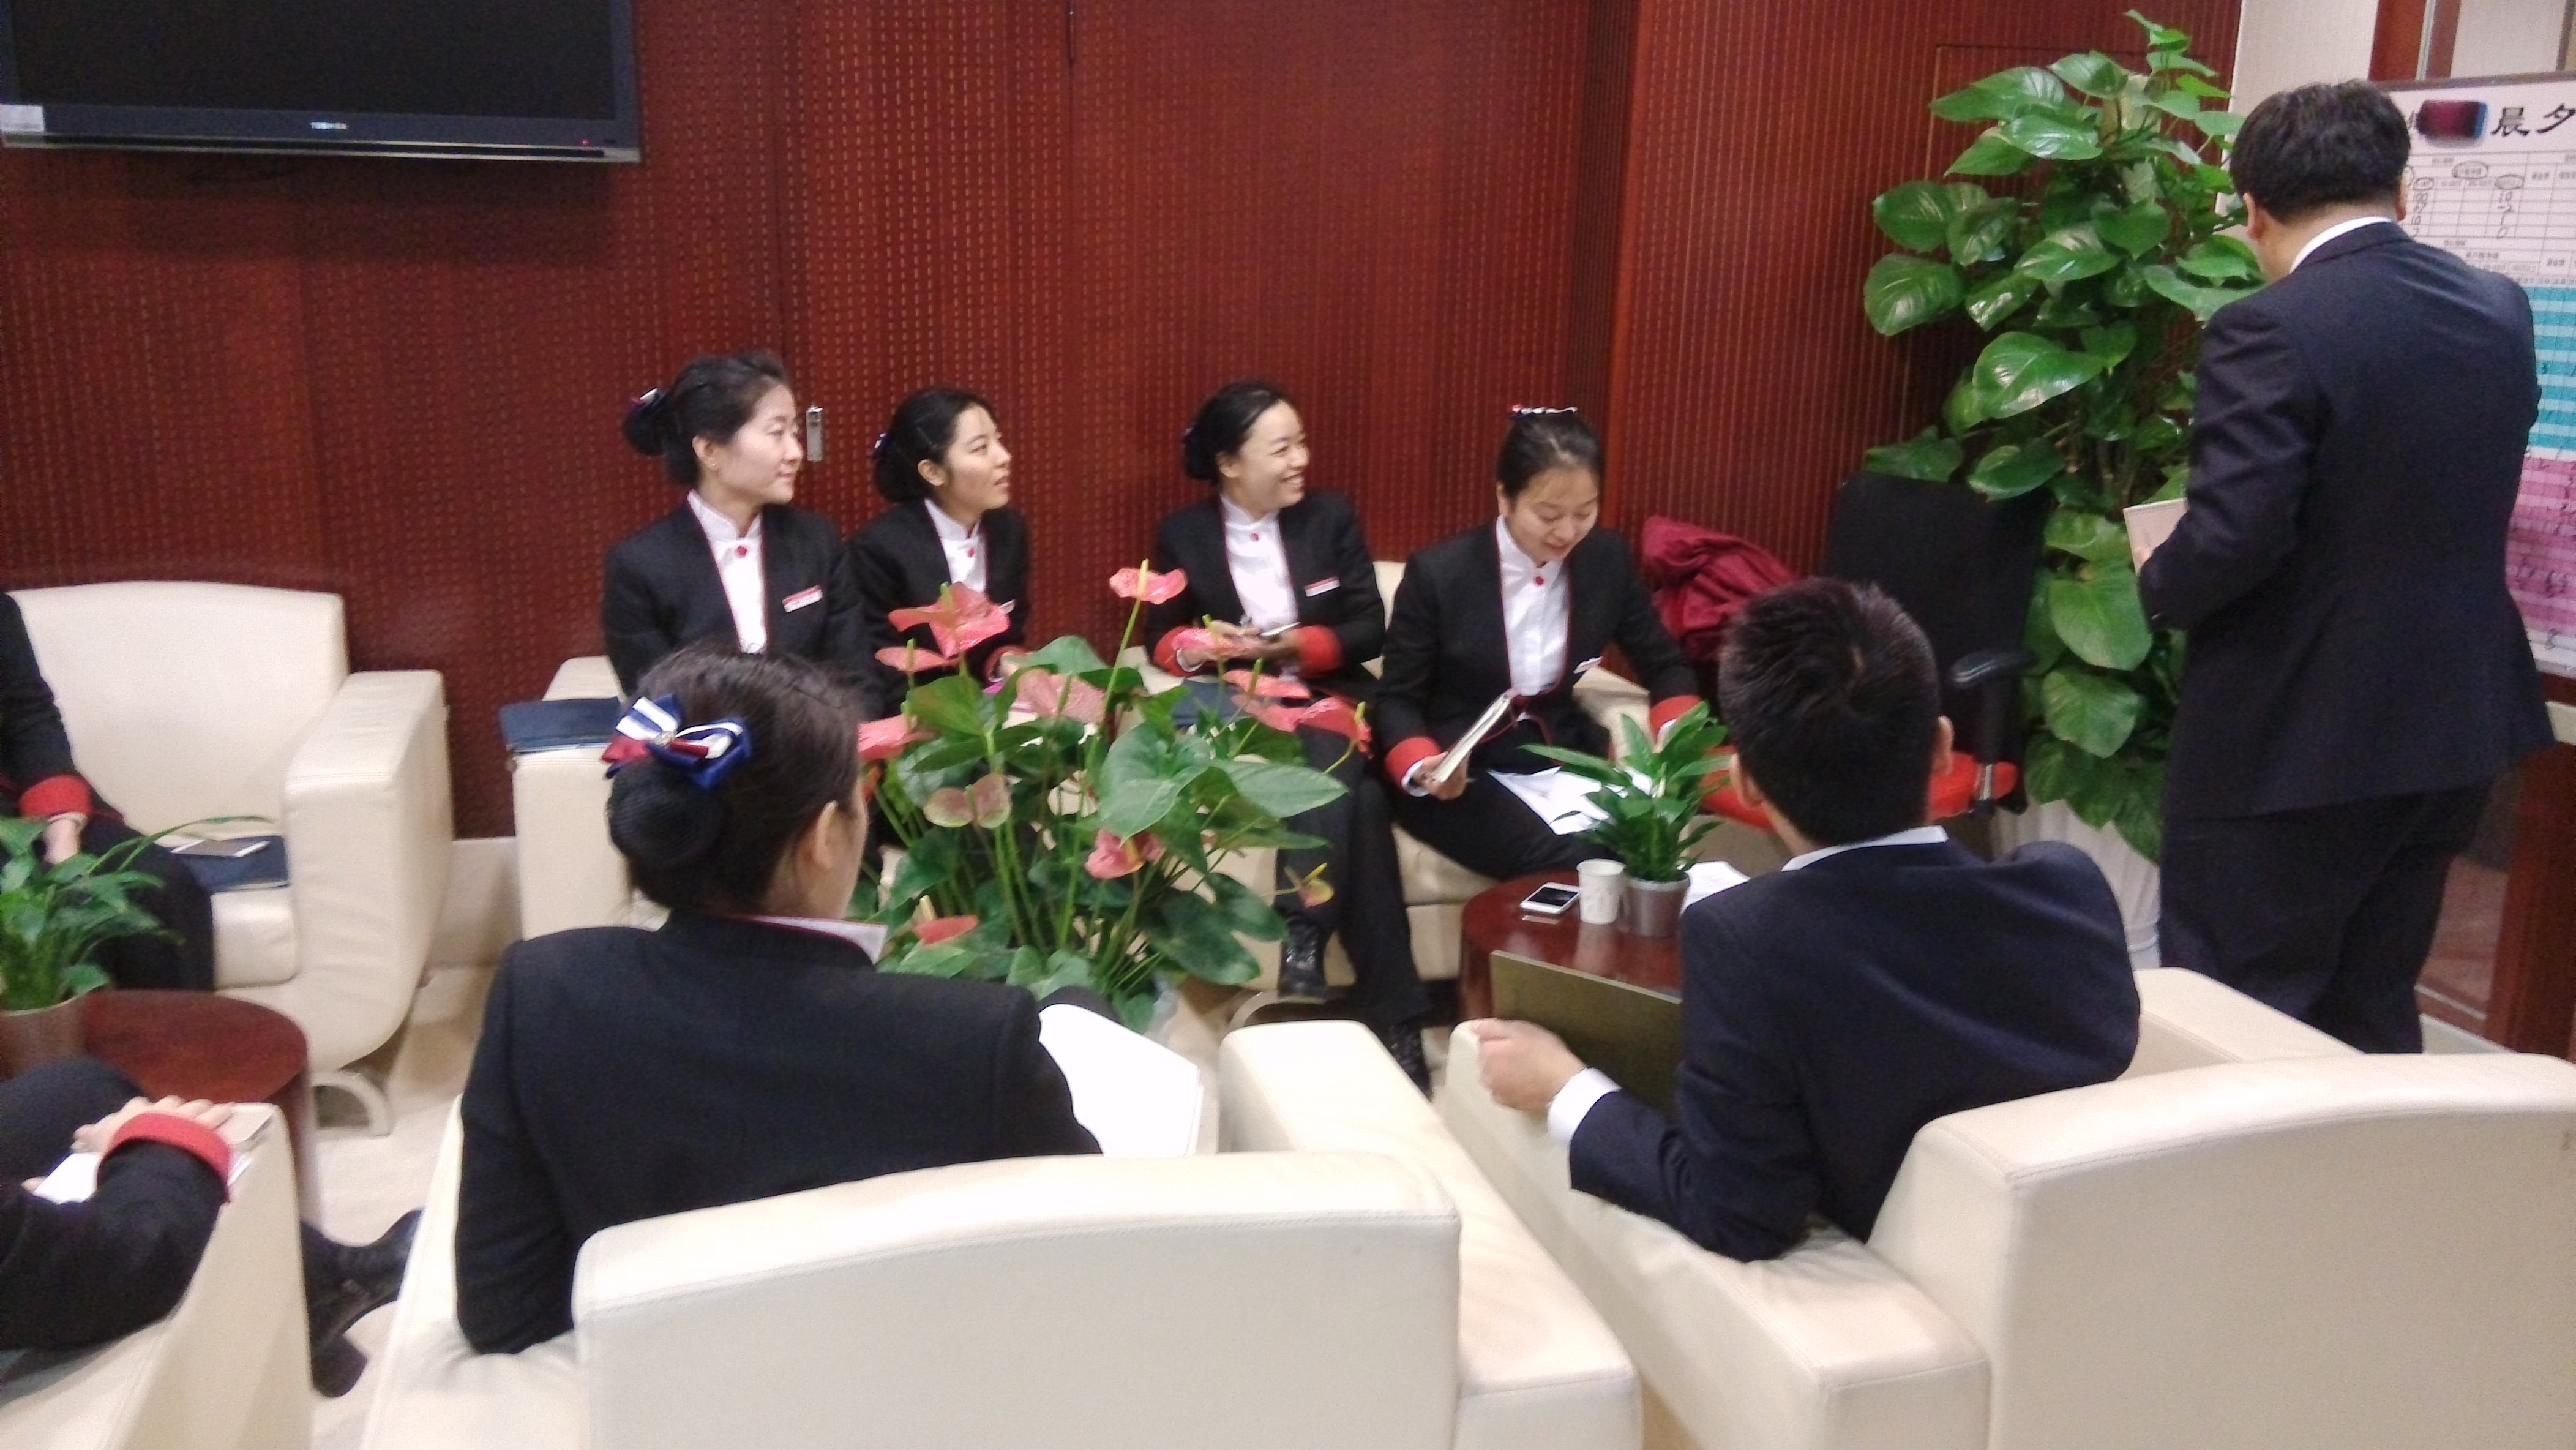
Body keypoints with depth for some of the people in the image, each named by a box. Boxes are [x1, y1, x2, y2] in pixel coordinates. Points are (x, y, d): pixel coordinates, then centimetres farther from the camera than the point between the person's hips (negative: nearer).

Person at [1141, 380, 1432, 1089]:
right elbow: (1161, 636, 8)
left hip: (1329, 700, 2)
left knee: (1338, 769, -36)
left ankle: (1304, 941, -33)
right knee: (1354, 796, -30)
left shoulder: (1331, 517, 7)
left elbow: (1370, 627, 3)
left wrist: (1294, 644, -15)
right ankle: (1391, 1012, -30)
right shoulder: (1182, 533, 5)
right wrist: (1196, 646, -16)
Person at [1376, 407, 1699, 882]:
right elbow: (1397, 699, -6)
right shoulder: (1437, 573, -14)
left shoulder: (1608, 559, -3)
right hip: (1461, 773, -4)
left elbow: (1665, 665, 9)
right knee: (1569, 863, -30)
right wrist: (1424, 767, -26)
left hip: (1562, 756, 5)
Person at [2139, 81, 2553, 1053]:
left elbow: (2231, 539, -25)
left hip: (2293, 743, -7)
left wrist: (2156, 589, -4)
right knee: (2373, 1022, 20)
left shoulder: (2270, 332, -19)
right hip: (2453, 724, 8)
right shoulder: (2501, 313, 6)